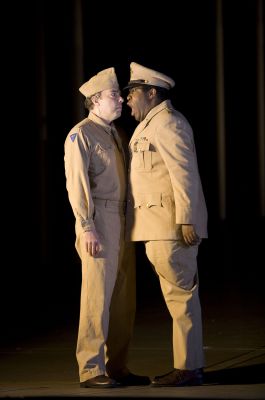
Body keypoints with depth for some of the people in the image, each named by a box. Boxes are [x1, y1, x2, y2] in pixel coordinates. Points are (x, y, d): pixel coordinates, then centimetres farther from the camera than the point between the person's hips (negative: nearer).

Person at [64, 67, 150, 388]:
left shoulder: (114, 134, 19)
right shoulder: (81, 135, -6)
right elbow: (76, 184, -13)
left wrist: (130, 225, 14)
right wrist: (87, 228, -19)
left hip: (122, 222, 8)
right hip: (99, 222, -8)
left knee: (124, 298, 8)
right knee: (98, 295, -9)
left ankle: (117, 367, 14)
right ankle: (91, 370, -5)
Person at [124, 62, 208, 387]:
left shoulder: (167, 122, -10)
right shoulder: (153, 124, 22)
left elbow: (185, 173, -18)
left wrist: (186, 221, -22)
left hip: (172, 224, -10)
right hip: (160, 226, 10)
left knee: (180, 294, -8)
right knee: (180, 295, 11)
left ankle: (188, 368, -6)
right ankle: (189, 365, 15)